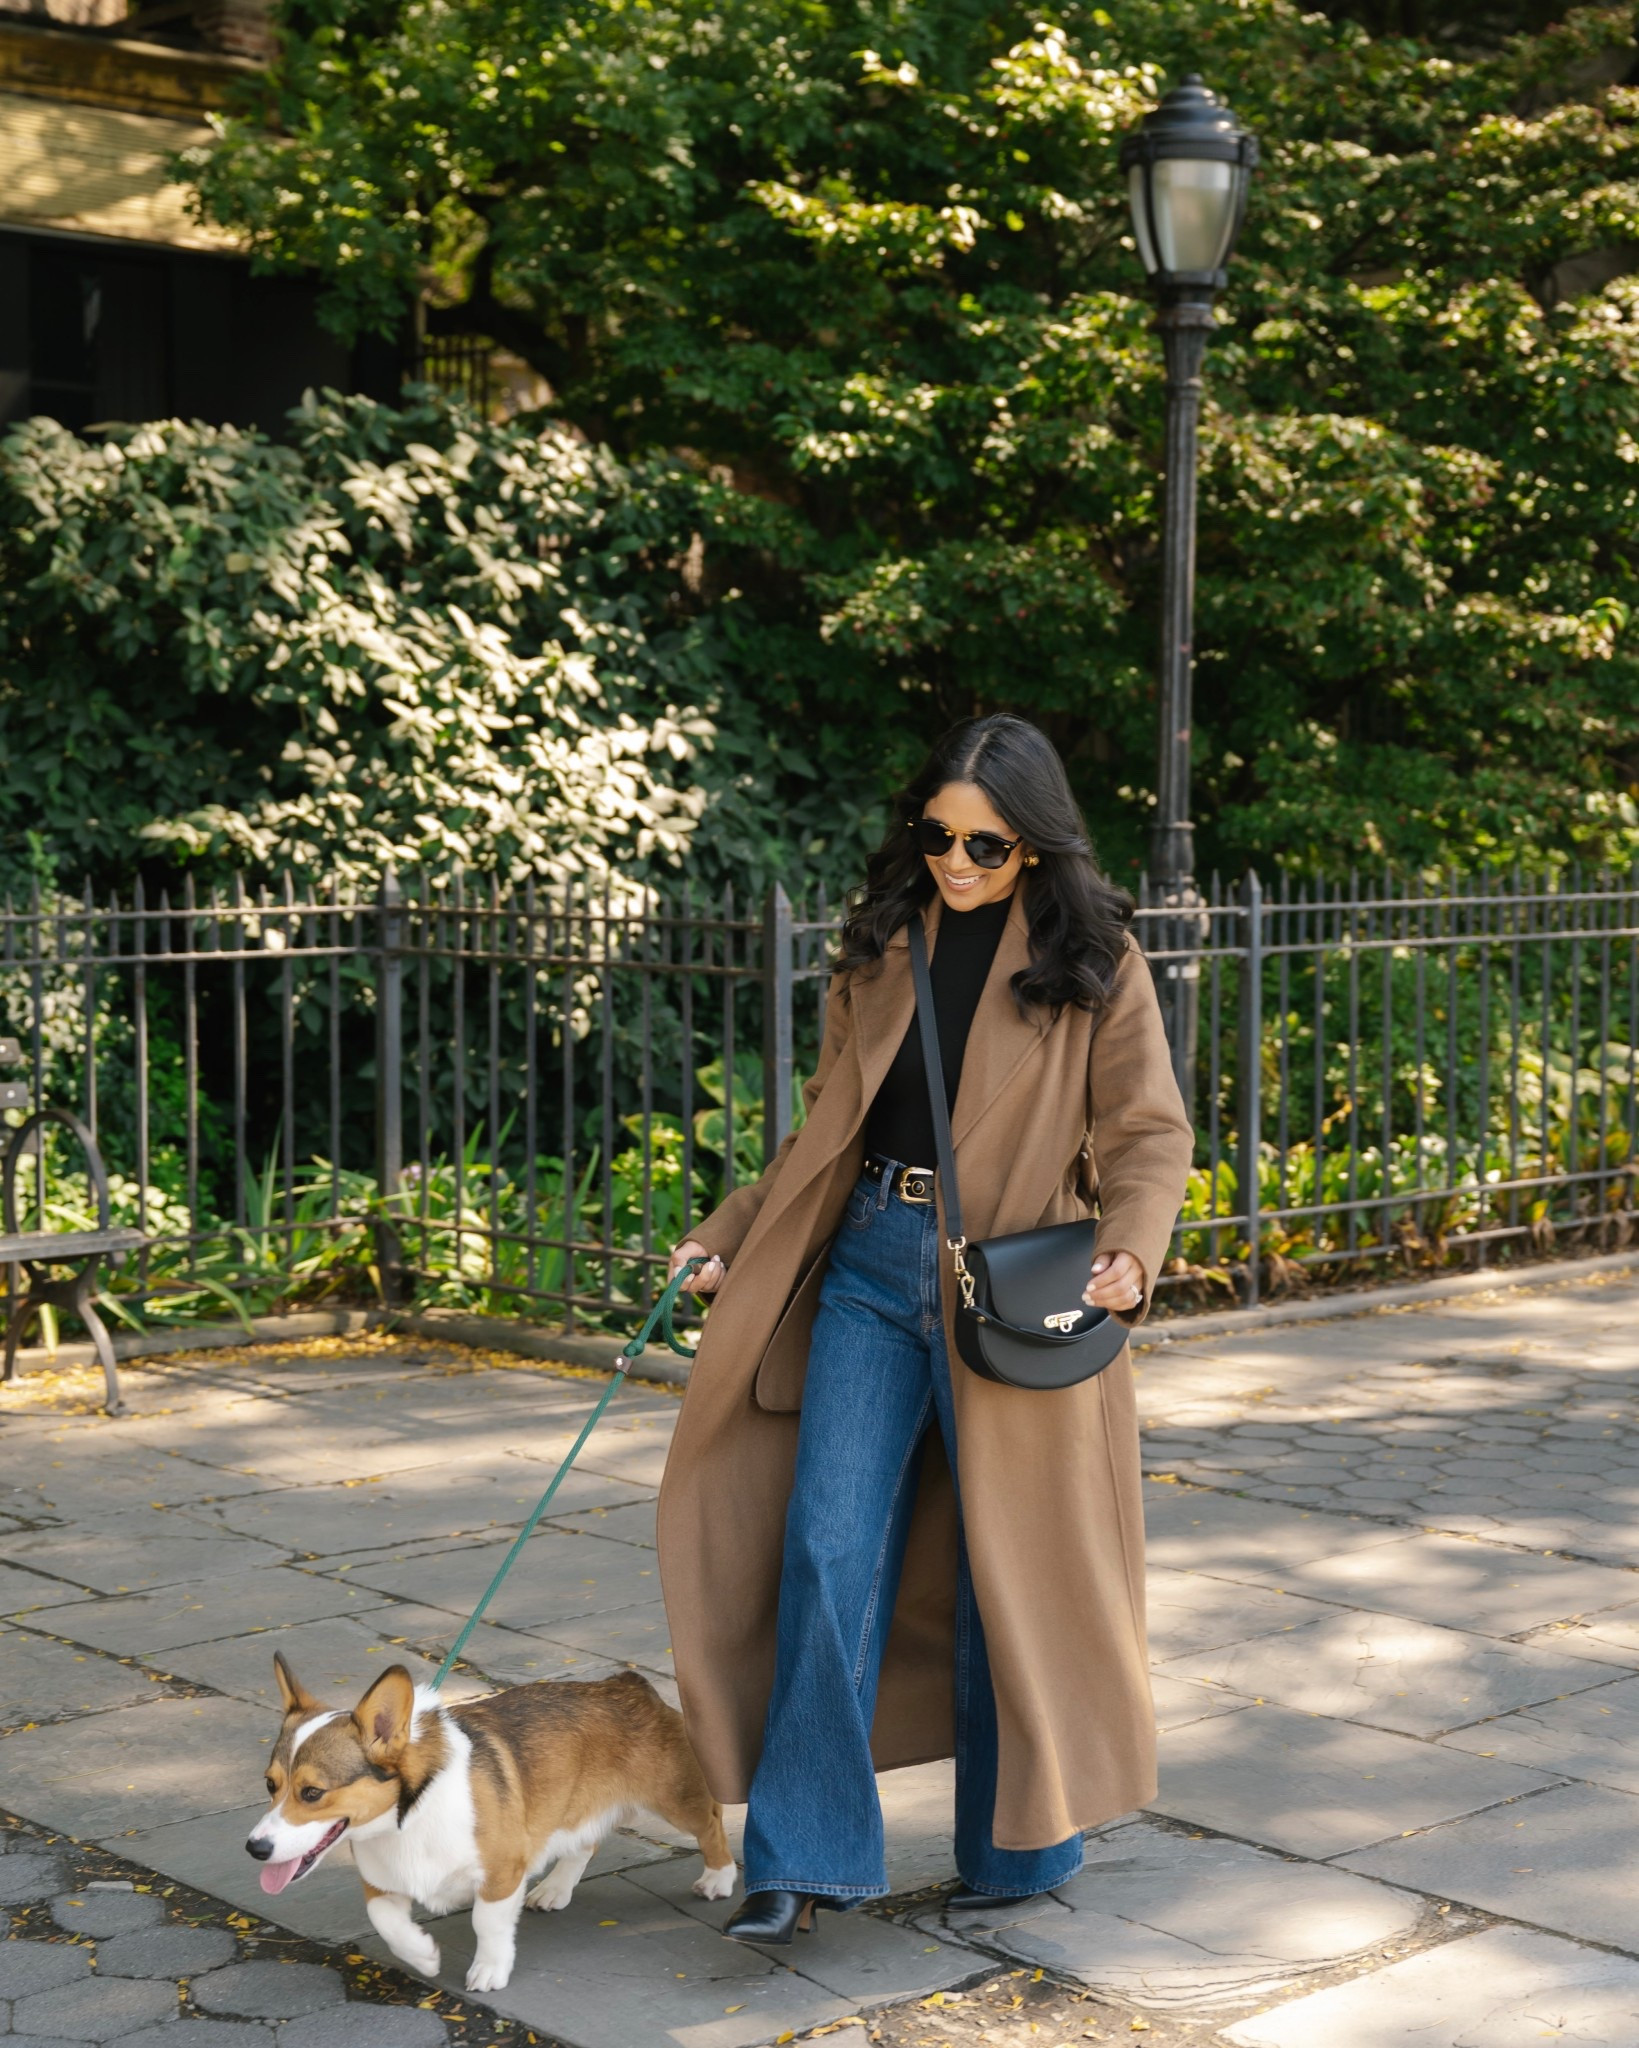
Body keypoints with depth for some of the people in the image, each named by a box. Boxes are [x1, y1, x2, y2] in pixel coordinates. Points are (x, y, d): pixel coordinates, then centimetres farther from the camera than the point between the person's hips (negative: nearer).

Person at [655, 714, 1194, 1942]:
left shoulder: (1093, 963, -3)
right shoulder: (886, 944, 9)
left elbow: (1148, 1135, -5)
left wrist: (1131, 1250, -24)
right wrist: (730, 1236, 11)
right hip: (871, 1262, 4)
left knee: (1012, 1566, 5)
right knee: (828, 1549, -2)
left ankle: (1024, 1847, 23)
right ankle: (807, 1856, 5)